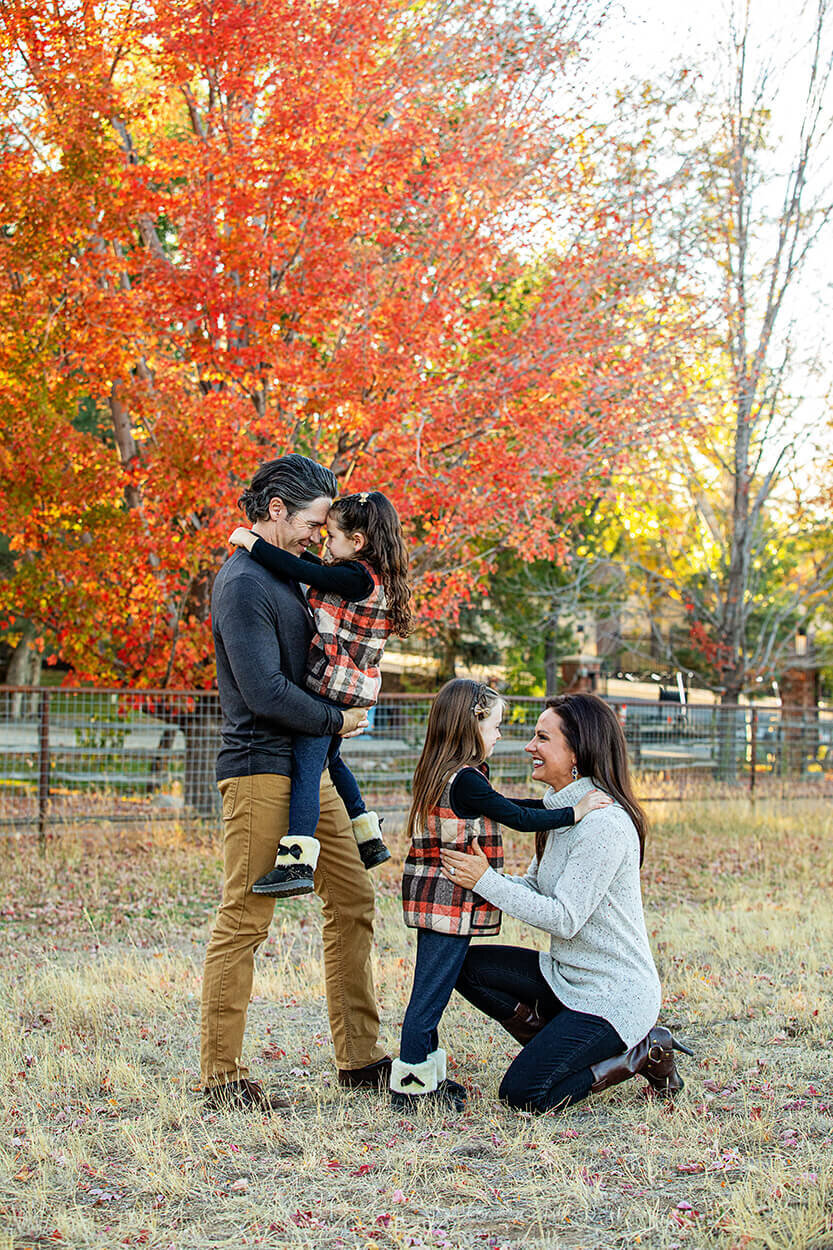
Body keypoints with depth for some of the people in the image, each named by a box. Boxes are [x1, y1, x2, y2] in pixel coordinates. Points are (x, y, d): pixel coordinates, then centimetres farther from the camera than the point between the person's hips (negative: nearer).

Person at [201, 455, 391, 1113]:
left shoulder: (283, 575, 17)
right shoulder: (244, 584, -14)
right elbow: (265, 692, -20)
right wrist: (337, 720, -7)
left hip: (309, 768, 10)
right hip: (260, 768, -10)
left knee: (352, 900, 10)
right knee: (245, 919, -7)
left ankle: (360, 1057, 16)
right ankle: (221, 1074, -2)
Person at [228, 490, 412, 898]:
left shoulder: (357, 578, -18)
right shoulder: (377, 579, 9)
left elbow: (298, 570, -21)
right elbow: (319, 570, 24)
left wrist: (250, 542, -11)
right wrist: (276, 545, 19)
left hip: (329, 688, -10)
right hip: (352, 693, 10)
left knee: (306, 768, -13)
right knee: (329, 759, 26)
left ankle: (297, 861, -21)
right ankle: (369, 839, 31)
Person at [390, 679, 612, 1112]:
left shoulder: (440, 776, 13)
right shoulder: (466, 781, -17)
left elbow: (500, 807, 21)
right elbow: (517, 818, -17)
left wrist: (556, 802, 20)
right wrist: (573, 812, -11)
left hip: (432, 901, 10)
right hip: (452, 904, -10)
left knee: (432, 988, 15)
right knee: (431, 989, -5)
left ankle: (425, 1074, 24)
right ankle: (409, 1084, -1)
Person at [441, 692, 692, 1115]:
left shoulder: (604, 824, -23)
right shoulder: (560, 810, 7)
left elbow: (564, 918, -23)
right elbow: (533, 888, 11)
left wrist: (486, 881, -22)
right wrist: (471, 873, -3)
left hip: (613, 996, -9)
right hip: (567, 976, 9)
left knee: (522, 1093, -14)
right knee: (468, 966, -1)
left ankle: (643, 1054, 2)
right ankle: (559, 1046, 8)